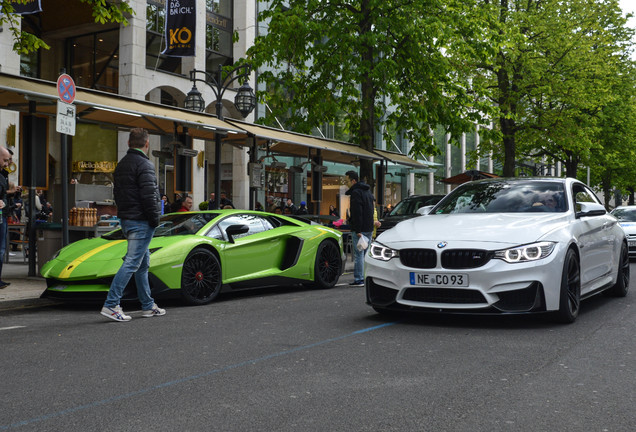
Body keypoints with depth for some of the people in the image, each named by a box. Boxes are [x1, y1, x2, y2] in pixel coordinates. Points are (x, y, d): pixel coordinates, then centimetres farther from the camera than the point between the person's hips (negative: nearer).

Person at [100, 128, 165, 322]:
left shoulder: (121, 165, 15)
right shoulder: (144, 164, -14)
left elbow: (117, 193, 18)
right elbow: (148, 196, -20)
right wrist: (155, 219, -12)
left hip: (126, 219, 10)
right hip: (141, 221, -10)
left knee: (143, 263, 15)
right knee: (131, 263, -8)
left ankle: (148, 306, 21)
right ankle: (111, 304, -10)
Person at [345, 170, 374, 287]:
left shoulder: (356, 192, -13)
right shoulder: (367, 191, 18)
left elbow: (357, 213, -20)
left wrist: (358, 230, -22)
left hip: (359, 229, -9)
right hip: (369, 228, 9)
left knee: (358, 255, -6)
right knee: (366, 254, 13)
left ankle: (358, 280, -6)